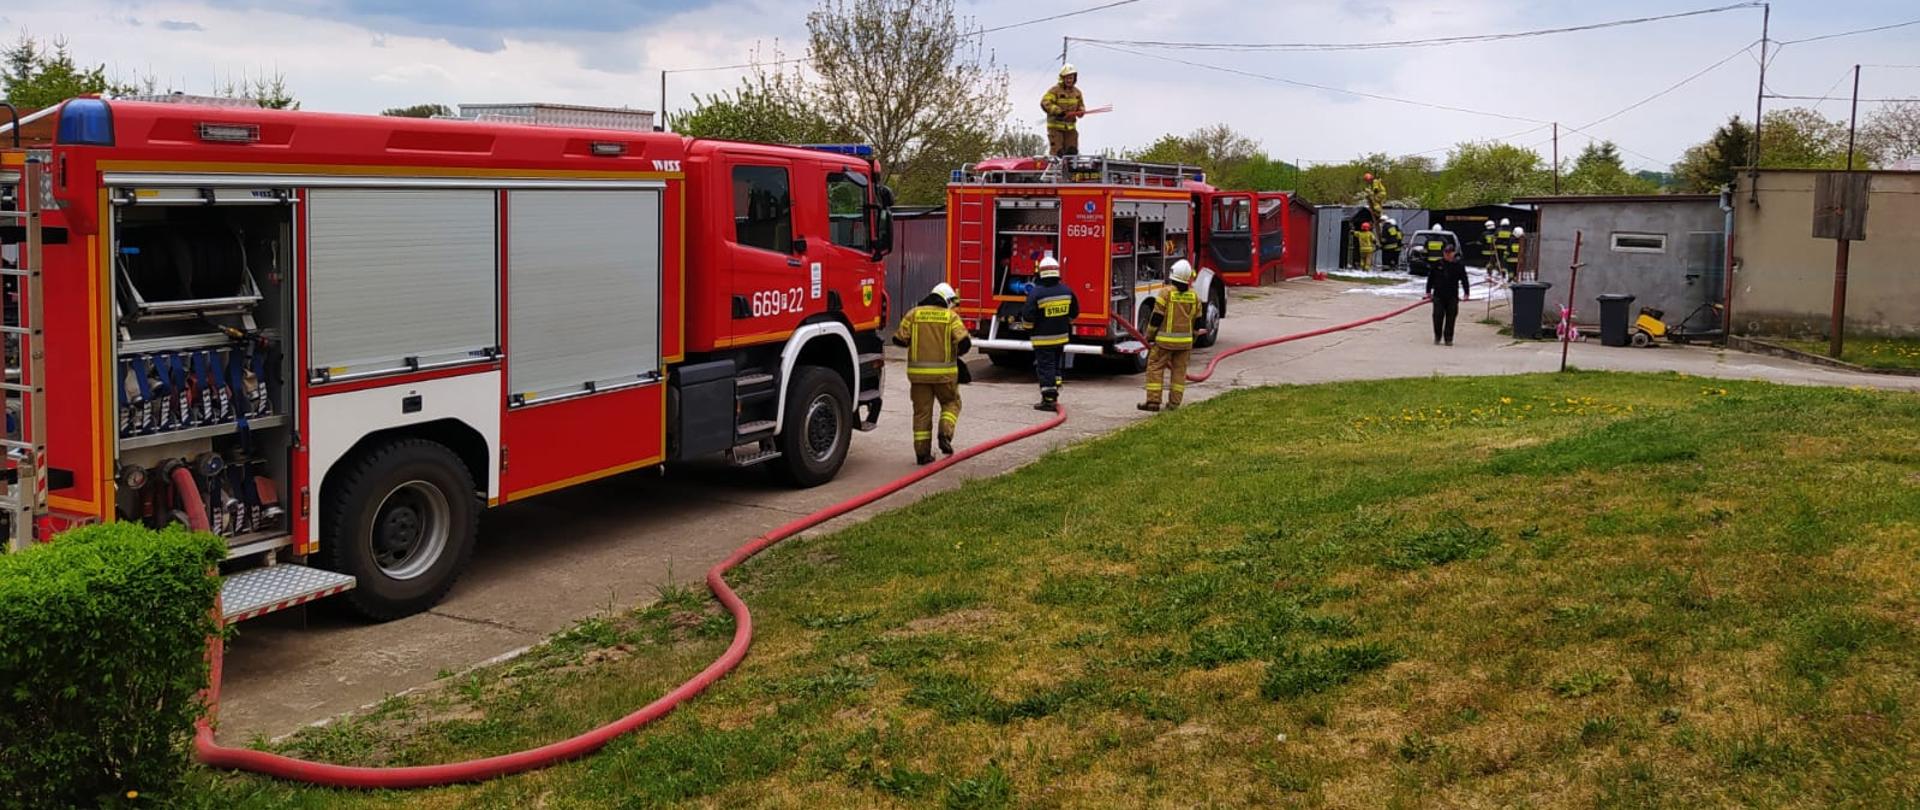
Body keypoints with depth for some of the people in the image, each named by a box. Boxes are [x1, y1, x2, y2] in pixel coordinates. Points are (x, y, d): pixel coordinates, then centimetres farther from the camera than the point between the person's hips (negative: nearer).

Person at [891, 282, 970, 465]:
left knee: (922, 411, 8)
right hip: (944, 372, -2)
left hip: (918, 372, 2)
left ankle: (922, 452, 8)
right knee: (951, 403, 19)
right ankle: (945, 434, -2)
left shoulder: (913, 314, 3)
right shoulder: (951, 316, -3)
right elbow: (964, 342, -12)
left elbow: (899, 339, 0)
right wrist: (957, 352, 9)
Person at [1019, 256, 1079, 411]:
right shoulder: (1066, 291, 0)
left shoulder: (1036, 293, -18)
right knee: (1056, 366, 20)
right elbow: (1074, 313, 12)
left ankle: (1048, 400, -3)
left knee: (1045, 367, -1)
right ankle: (1054, 395, 28)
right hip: (1061, 337, 6)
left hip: (1043, 339, -6)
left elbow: (1028, 317, -16)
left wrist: (1028, 327, 4)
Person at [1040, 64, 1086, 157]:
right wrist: (1058, 111, -29)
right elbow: (1045, 103, -20)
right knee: (1057, 152, -10)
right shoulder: (1055, 90, -9)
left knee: (1072, 152, 3)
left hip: (1070, 127, 6)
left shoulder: (1077, 92, 12)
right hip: (1055, 126, -6)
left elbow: (1081, 105, 24)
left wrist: (1081, 111, -1)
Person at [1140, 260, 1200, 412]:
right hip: (1185, 341, 4)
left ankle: (1153, 401, -2)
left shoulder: (1166, 293, -11)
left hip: (1165, 340, -4)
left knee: (1155, 367, 2)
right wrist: (1191, 340, 22)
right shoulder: (1194, 296, 4)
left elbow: (1156, 318, -10)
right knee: (1179, 370, 11)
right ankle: (1174, 402, 11)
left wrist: (1149, 337, 0)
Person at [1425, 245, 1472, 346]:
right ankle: (1437, 337, 12)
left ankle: (1448, 338, 8)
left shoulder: (1459, 265, 3)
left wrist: (1466, 292, 1)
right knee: (1438, 316, -2)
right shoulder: (1437, 264, 4)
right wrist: (1428, 291, 9)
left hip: (1452, 296, 0)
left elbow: (1464, 279, 6)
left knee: (1451, 317, 0)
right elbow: (1430, 278, 10)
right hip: (1438, 295, 0)